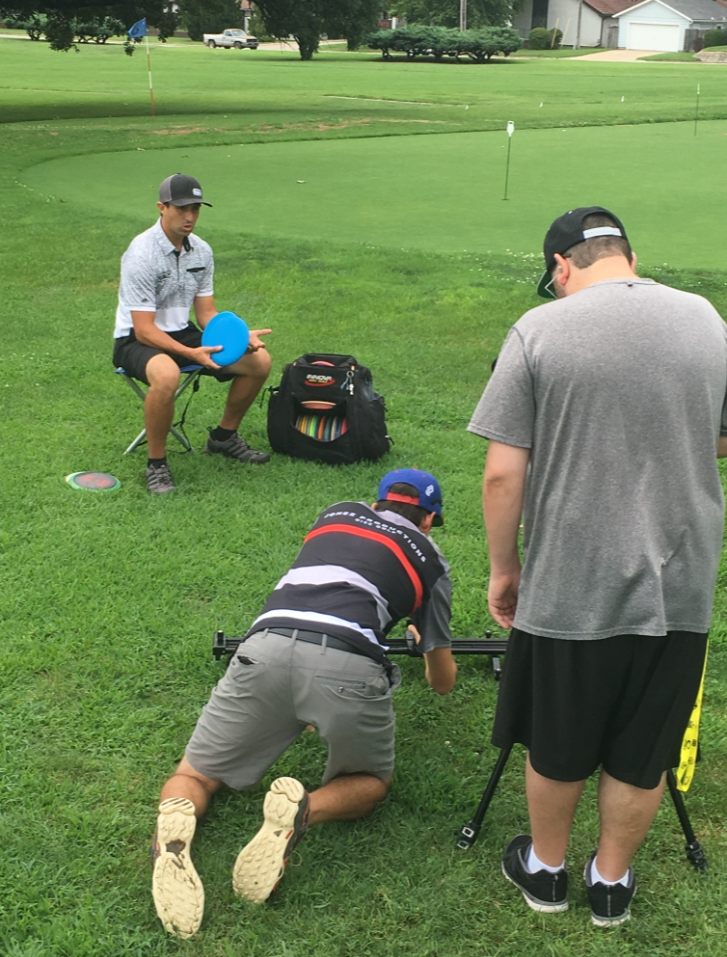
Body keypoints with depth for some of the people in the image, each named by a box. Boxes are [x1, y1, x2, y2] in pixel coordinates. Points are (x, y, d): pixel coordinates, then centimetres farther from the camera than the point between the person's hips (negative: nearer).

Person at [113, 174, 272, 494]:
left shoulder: (201, 251, 1)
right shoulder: (141, 254, -22)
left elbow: (206, 313, 5)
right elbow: (144, 329, -24)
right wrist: (191, 354, -36)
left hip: (182, 333, 7)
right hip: (136, 340, -7)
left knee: (259, 360, -5)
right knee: (166, 375, -42)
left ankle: (224, 437, 16)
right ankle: (156, 464, -19)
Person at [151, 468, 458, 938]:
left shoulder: (337, 514, 33)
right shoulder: (429, 556, 26)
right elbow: (444, 682, 34)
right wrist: (431, 650, 59)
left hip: (266, 647, 2)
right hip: (348, 664, -2)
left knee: (195, 775, 21)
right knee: (370, 783, 25)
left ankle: (173, 827, -15)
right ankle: (302, 812, -8)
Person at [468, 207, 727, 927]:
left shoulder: (538, 331, -10)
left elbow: (502, 474, -12)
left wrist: (503, 568, 1)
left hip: (567, 591, -3)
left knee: (556, 749, 19)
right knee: (640, 758, 19)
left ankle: (544, 869, 39)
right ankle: (611, 882, 37)